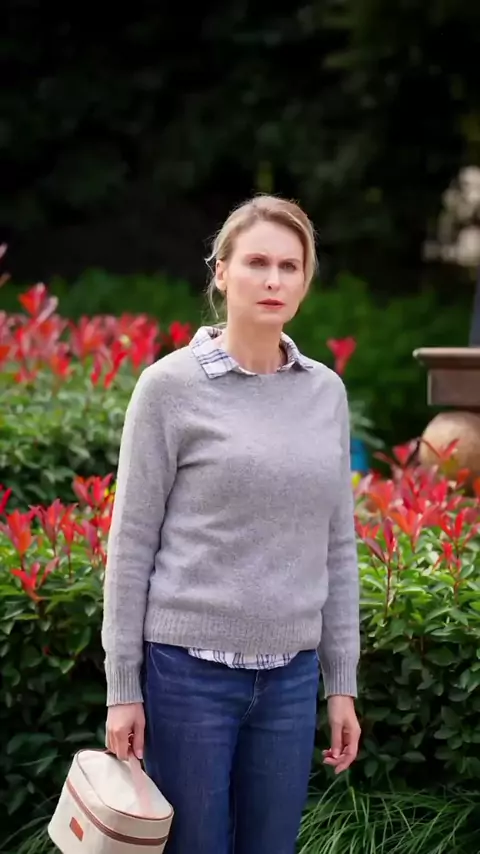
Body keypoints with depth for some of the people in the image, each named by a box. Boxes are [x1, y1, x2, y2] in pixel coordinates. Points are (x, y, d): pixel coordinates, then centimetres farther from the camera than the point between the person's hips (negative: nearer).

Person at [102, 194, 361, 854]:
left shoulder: (326, 391, 7)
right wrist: (122, 689, -6)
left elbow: (337, 547, 12)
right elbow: (132, 543, -5)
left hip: (291, 676, 4)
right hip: (190, 669, -4)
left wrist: (343, 683, 10)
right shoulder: (171, 386, -6)